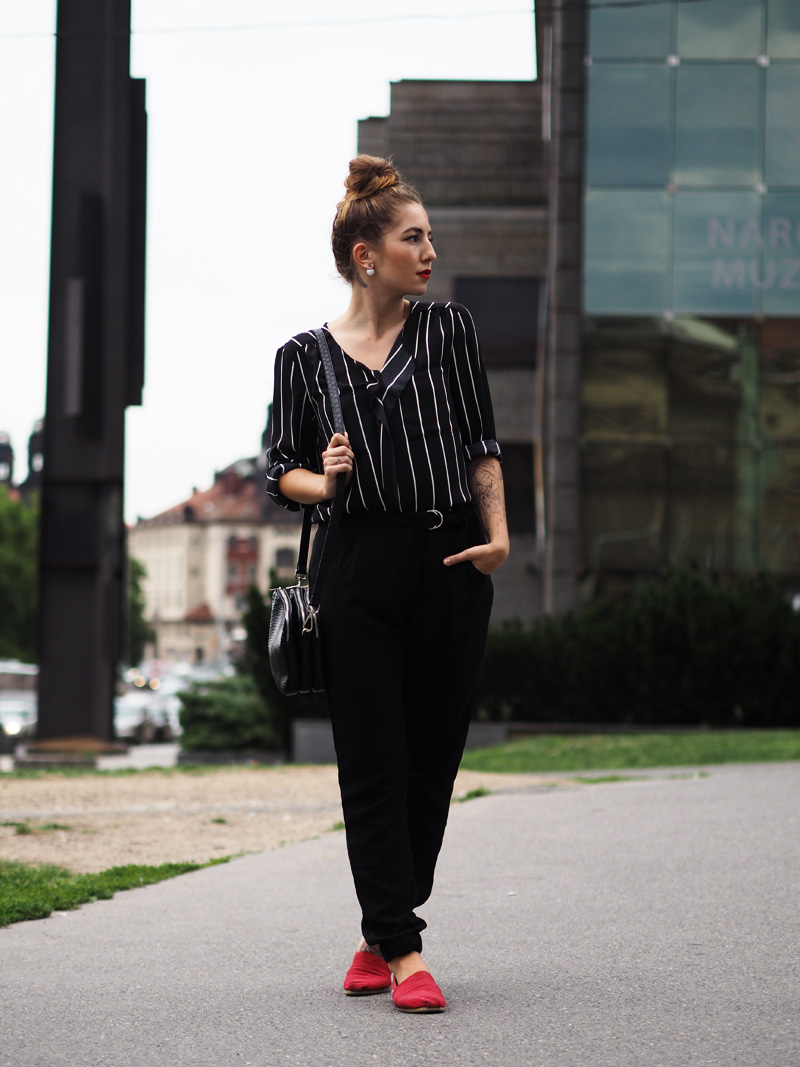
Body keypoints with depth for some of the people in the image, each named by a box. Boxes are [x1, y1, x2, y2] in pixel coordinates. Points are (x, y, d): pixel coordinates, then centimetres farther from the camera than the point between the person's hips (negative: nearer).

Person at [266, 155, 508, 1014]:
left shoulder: (448, 330, 8)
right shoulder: (304, 358, 6)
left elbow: (481, 445, 9)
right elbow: (280, 467, 11)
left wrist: (498, 533, -3)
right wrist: (319, 480, -10)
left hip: (451, 565, 2)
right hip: (359, 568, -2)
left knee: (432, 759, 5)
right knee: (373, 765, -5)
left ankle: (381, 939, 18)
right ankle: (402, 954, -3)